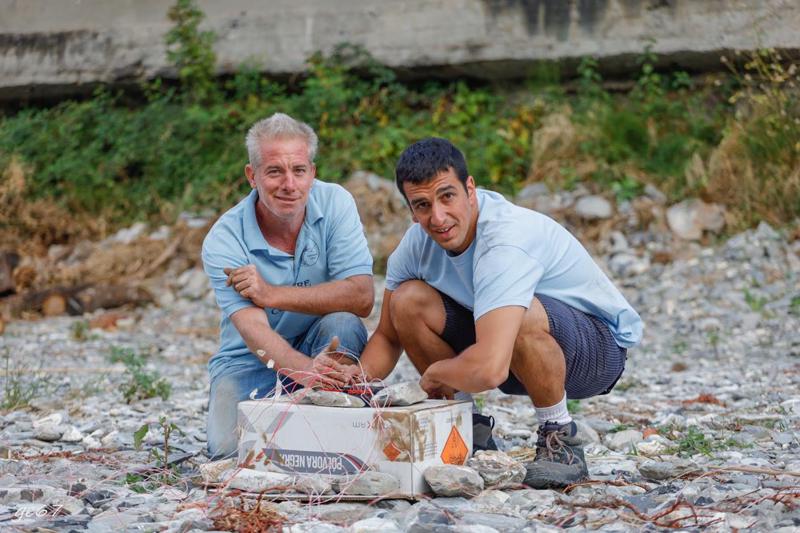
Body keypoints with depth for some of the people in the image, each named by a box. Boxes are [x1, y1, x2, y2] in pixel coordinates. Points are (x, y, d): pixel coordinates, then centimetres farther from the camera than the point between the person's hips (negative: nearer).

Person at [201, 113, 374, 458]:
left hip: (323, 349, 1)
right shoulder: (223, 241, -18)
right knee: (228, 448, -24)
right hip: (251, 363, -1)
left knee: (343, 322, -31)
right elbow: (254, 331, -29)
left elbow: (362, 297, -22)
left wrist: (272, 294, -28)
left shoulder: (335, 203, -12)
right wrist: (306, 370, -50)